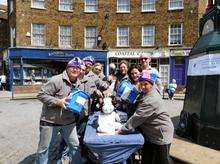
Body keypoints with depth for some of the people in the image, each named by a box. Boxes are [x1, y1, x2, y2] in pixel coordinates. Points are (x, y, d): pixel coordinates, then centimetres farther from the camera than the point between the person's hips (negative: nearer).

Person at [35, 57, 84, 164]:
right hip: (50, 121, -5)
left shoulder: (78, 84, 6)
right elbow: (41, 95, -19)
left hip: (69, 122, 6)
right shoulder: (57, 80, -17)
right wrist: (58, 101, -25)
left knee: (75, 146, 13)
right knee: (43, 148, 12)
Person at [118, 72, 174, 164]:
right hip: (150, 133, 9)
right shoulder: (145, 93, 3)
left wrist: (122, 130, -22)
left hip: (161, 134, -9)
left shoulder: (151, 100, -30)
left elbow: (137, 117, -29)